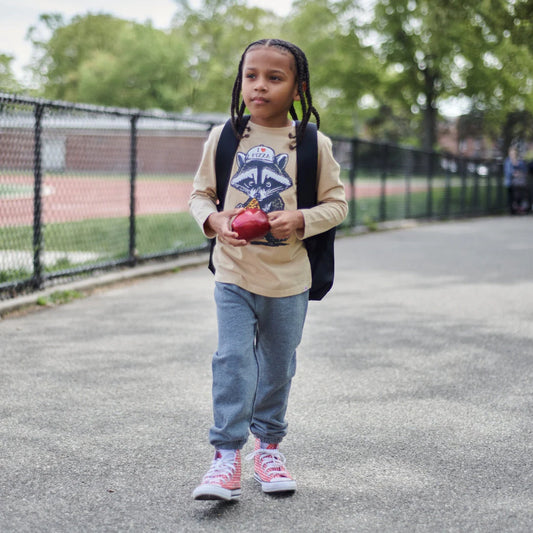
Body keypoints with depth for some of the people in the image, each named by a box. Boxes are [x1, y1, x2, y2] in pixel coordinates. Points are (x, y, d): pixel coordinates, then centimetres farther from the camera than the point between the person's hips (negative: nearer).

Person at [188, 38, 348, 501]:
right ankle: (227, 455, -4)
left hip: (288, 278, 0)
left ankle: (269, 445, 31)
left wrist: (300, 219, -18)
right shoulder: (223, 138, 0)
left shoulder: (313, 144, -4)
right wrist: (214, 219, -14)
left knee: (278, 365, 13)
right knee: (233, 359, -10)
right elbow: (200, 193, 7)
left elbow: (336, 203, 0)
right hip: (234, 275, 0)